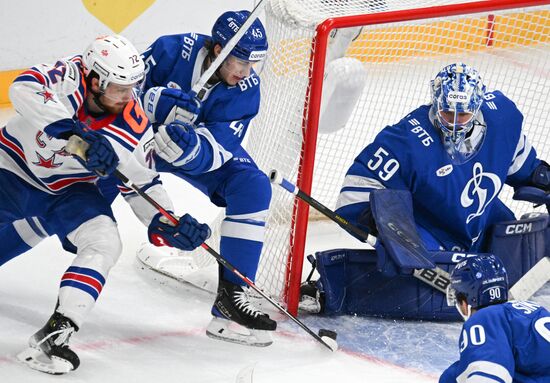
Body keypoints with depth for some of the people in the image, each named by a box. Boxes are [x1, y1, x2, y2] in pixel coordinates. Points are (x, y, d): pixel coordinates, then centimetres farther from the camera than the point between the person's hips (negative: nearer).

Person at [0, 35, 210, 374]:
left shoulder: (135, 127, -17)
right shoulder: (68, 76, -25)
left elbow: (142, 185, -4)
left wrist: (167, 225, -20)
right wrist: (76, 134, -52)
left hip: (68, 190, 2)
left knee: (105, 245, -21)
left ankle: (56, 334, -23)